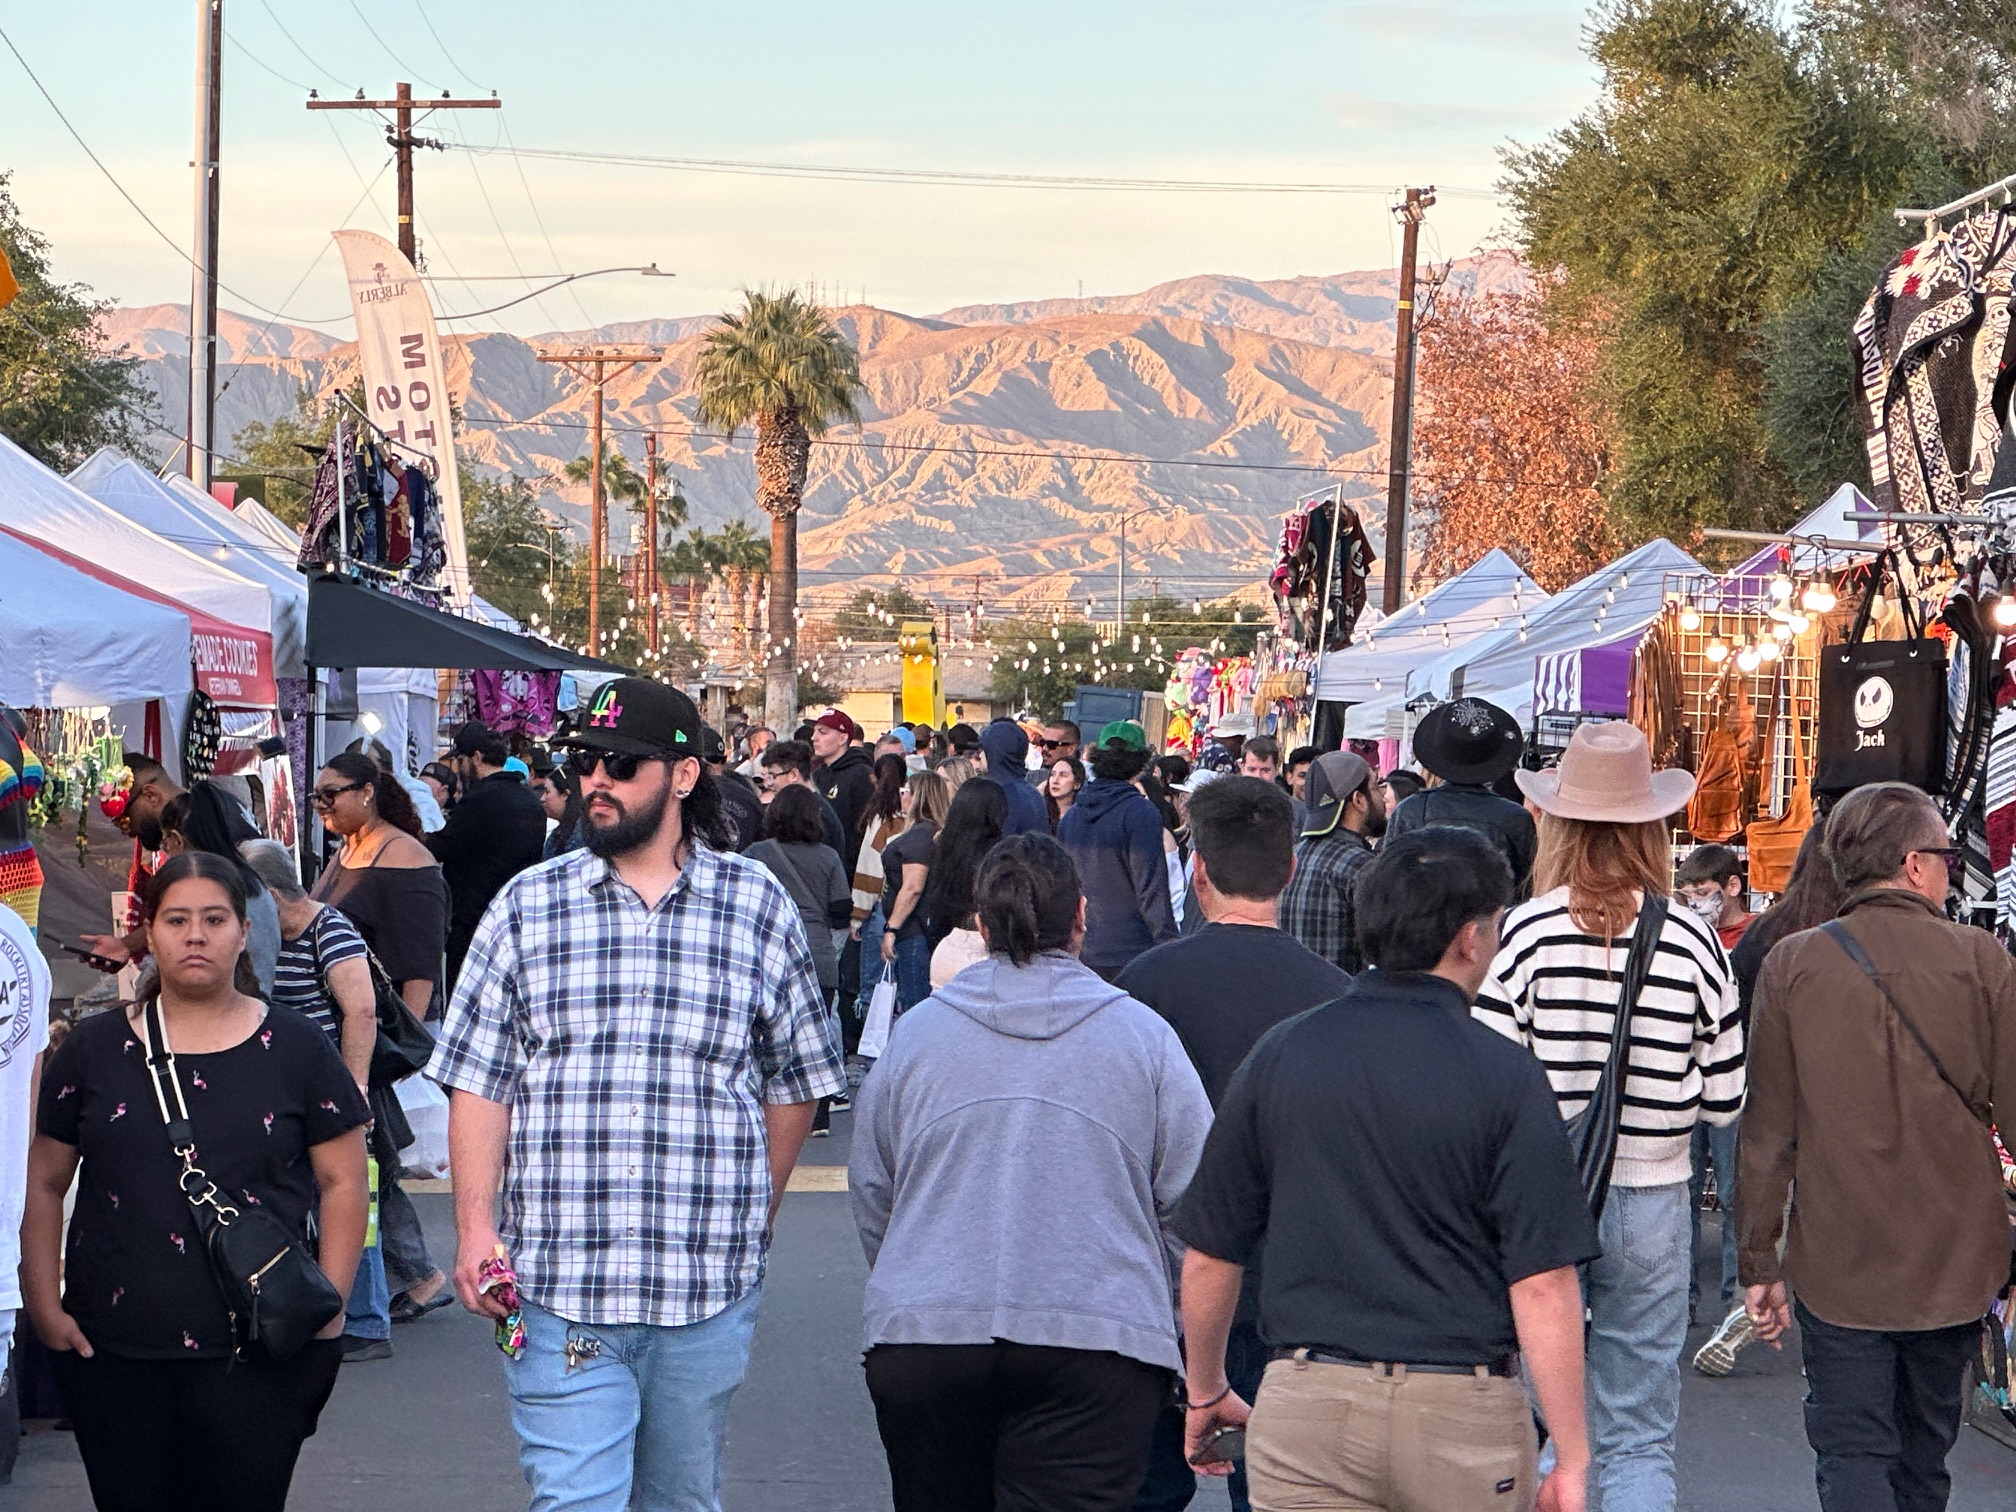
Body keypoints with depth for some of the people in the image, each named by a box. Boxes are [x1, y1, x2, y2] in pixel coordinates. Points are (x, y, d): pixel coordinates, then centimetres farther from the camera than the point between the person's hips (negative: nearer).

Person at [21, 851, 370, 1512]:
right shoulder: (94, 1050, 8)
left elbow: (343, 1184, 6)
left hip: (259, 1357, -1)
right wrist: (45, 1304, 2)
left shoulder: (295, 1050, 6)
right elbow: (43, 1184, 11)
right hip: (113, 1355, 1)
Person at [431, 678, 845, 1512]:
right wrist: (475, 1227, -4)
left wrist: (753, 1217, 9)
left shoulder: (758, 905, 5)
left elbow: (795, 1082, 11)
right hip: (557, 1288, -1)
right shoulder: (525, 907, 6)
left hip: (708, 1288, 1)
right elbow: (479, 1083, 5)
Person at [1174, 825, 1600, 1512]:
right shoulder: (1505, 1076, -8)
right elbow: (1542, 1284, -12)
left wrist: (1206, 1391, 23)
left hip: (1304, 1408, 2)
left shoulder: (1280, 1054, 2)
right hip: (1462, 1408, -2)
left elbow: (1209, 1254, 8)